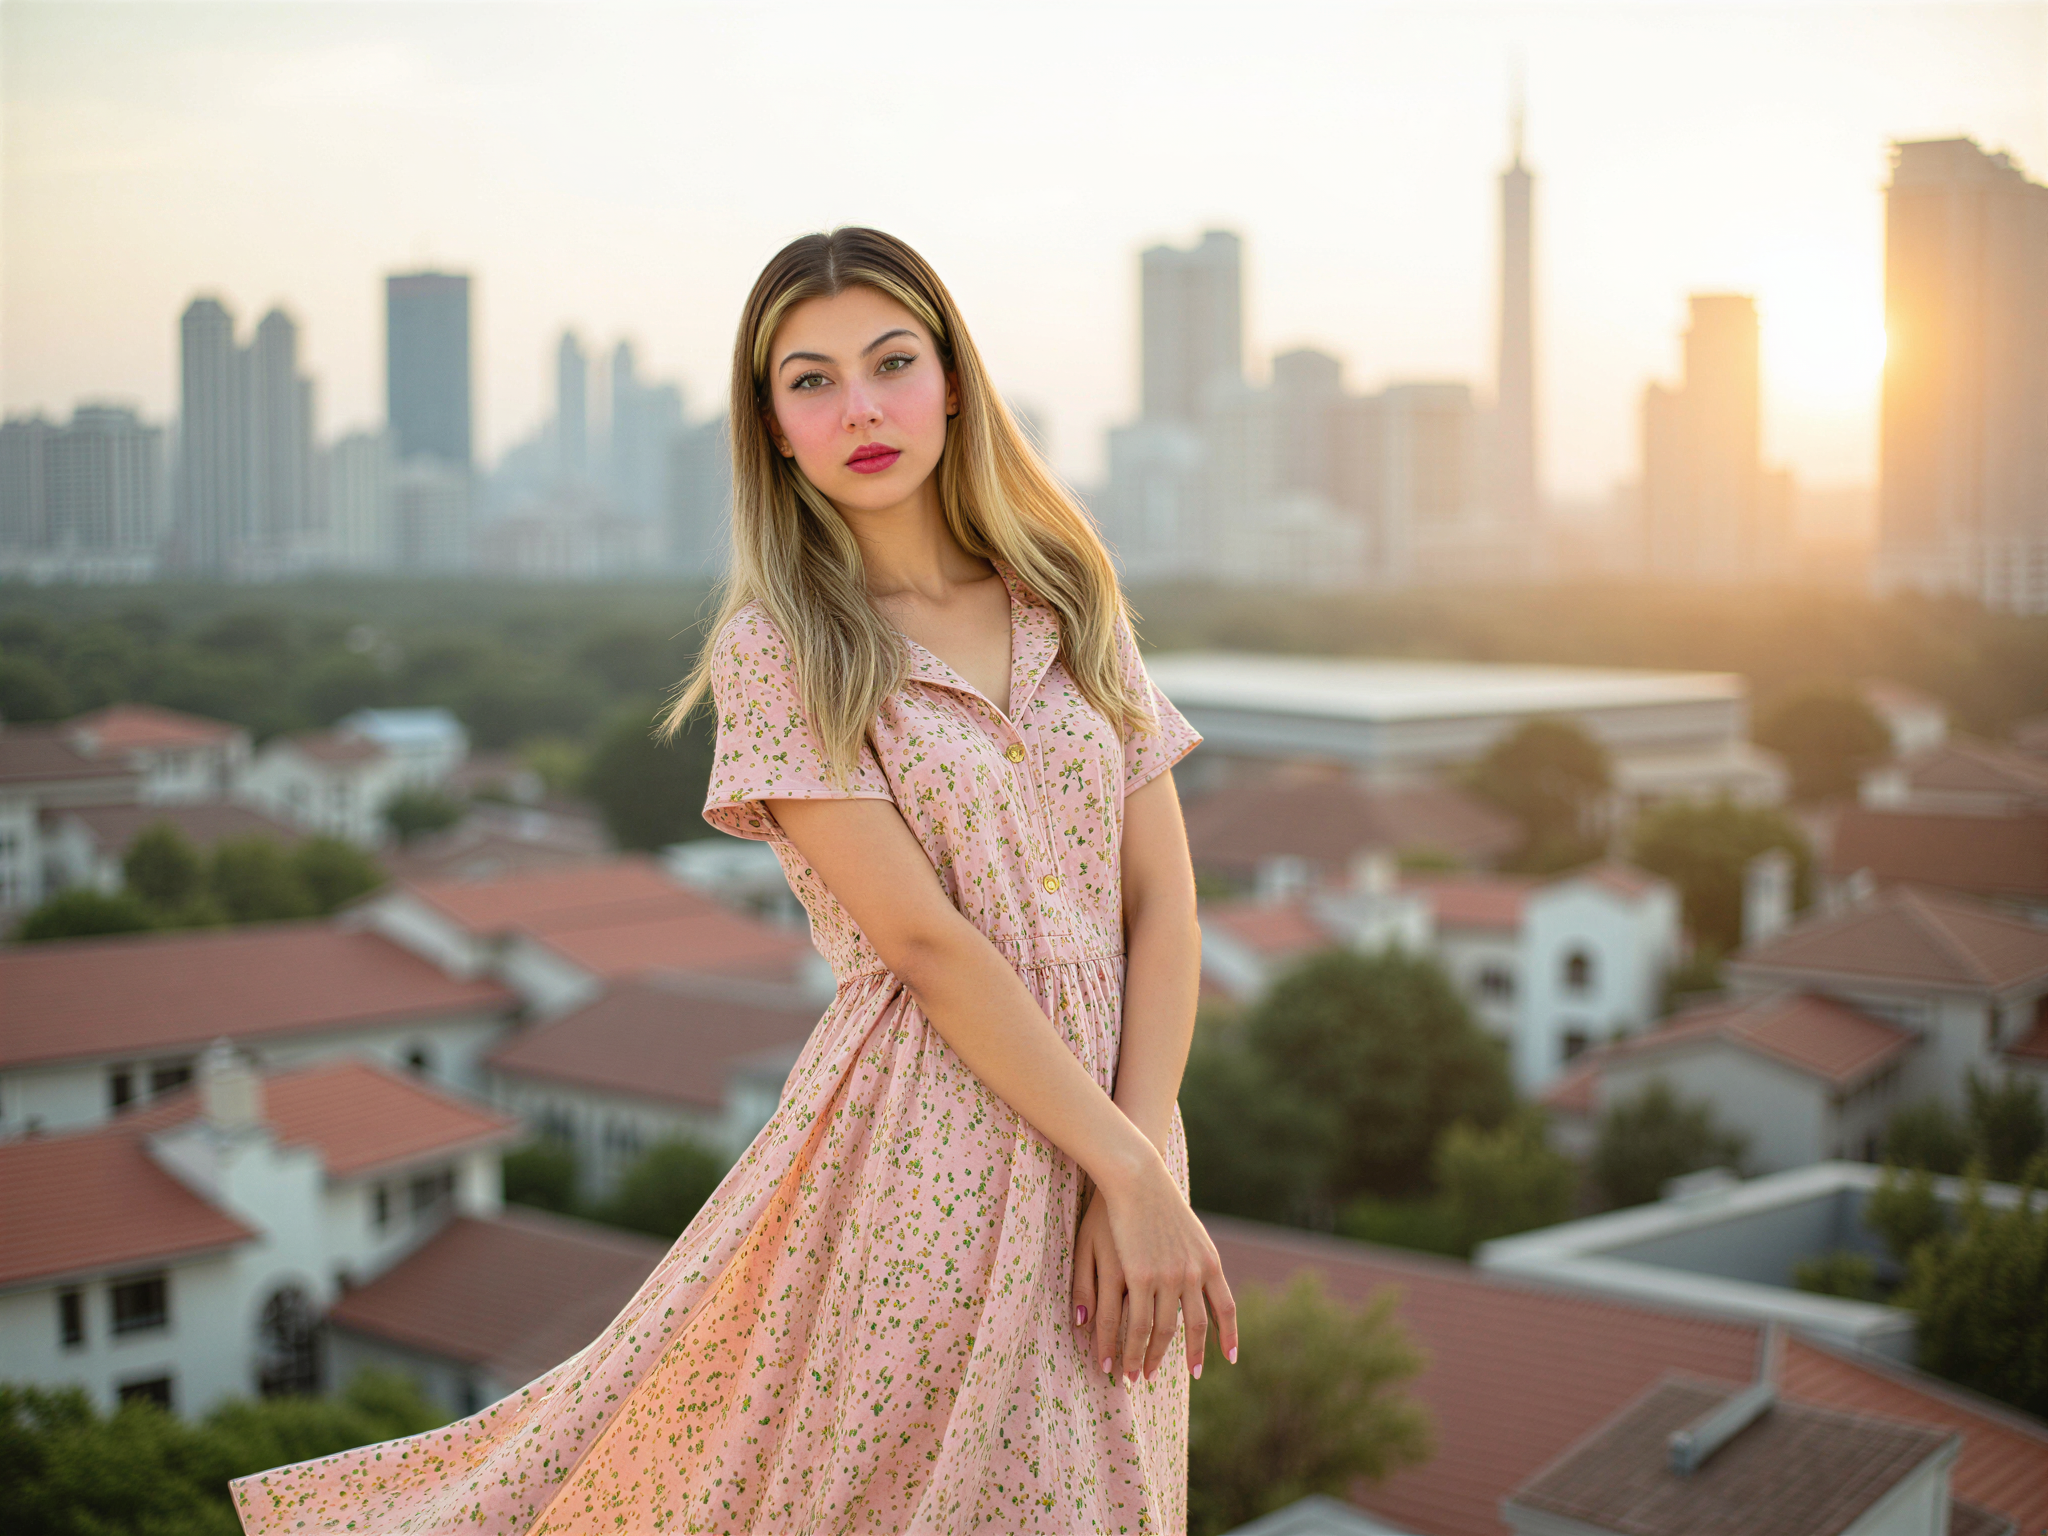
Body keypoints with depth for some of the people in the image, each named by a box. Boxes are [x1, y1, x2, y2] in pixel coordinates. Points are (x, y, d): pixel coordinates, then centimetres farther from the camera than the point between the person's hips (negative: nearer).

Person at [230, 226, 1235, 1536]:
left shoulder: (1070, 604, 6)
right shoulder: (775, 652, -7)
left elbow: (1163, 896, 2)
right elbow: (927, 943, -14)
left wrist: (1142, 1162, -10)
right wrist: (1132, 1171, -17)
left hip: (1108, 1107, 5)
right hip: (923, 1139, -4)